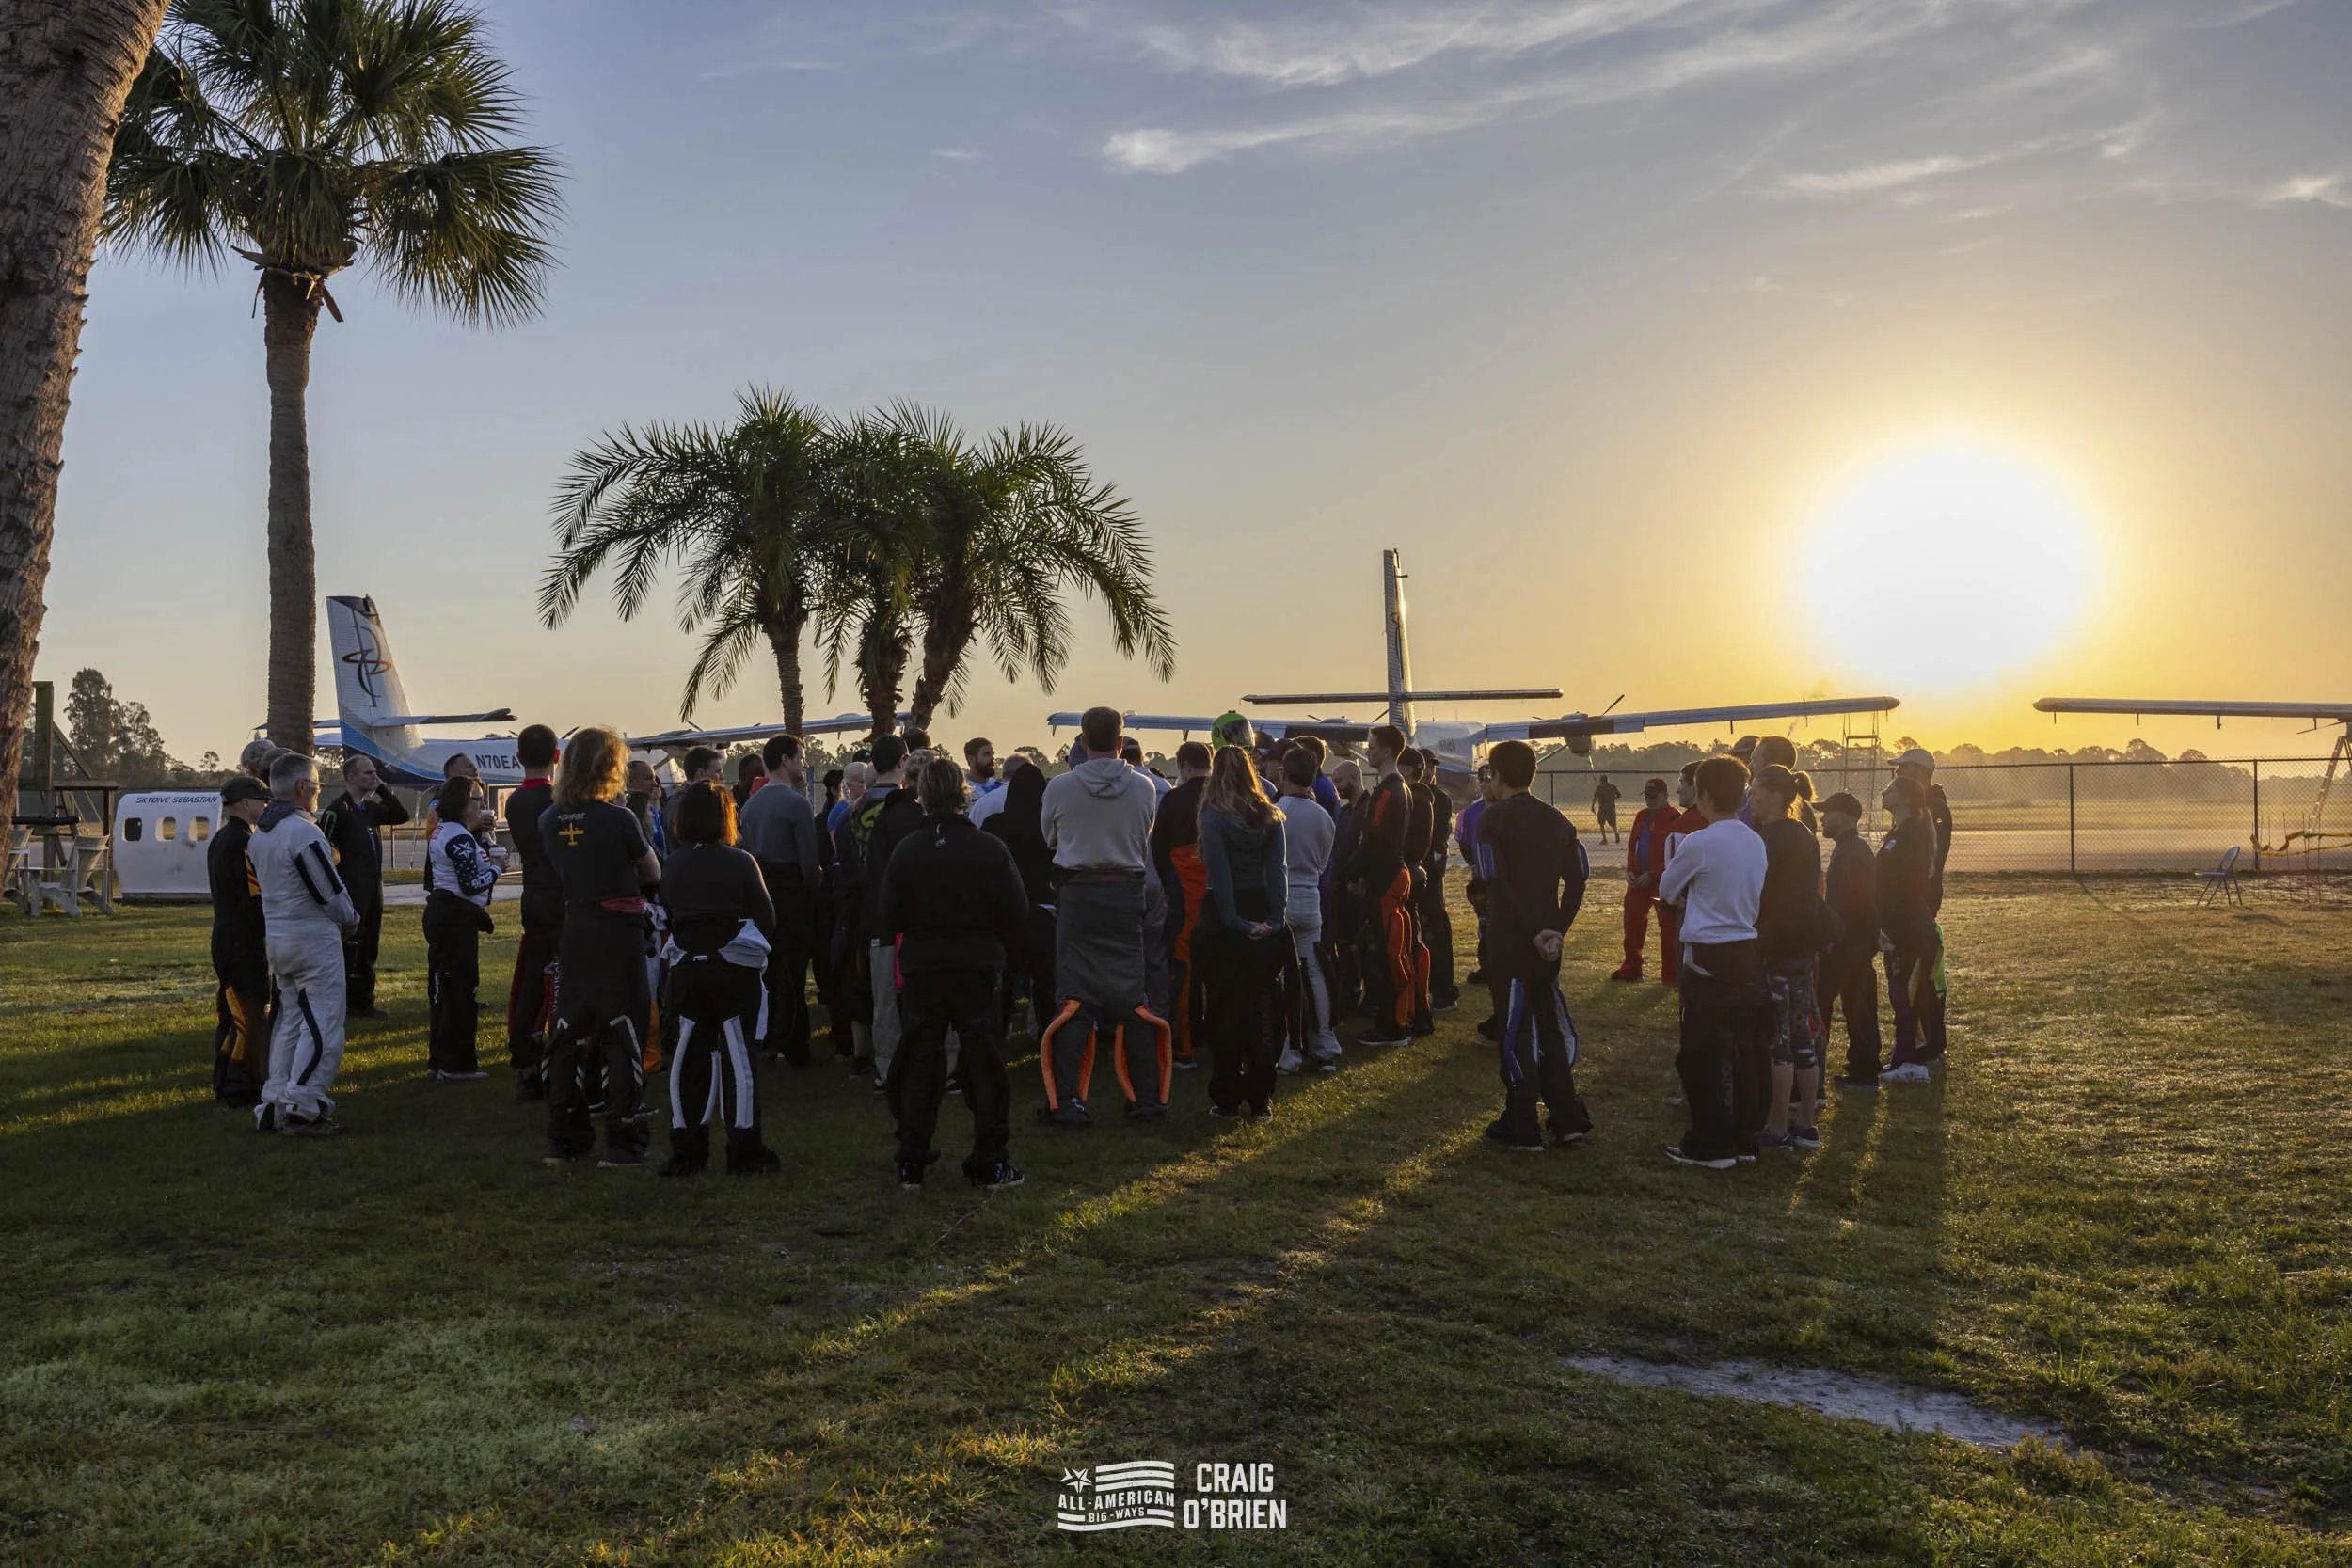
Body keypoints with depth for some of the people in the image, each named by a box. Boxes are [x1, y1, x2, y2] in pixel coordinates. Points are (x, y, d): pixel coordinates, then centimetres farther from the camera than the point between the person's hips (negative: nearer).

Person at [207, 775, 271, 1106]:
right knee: (251, 1016, -3)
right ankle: (241, 1089, 0)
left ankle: (224, 1085, 22)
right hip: (247, 943, -10)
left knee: (228, 1013, 15)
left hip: (223, 939, 10)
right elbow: (257, 898, -20)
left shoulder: (218, 841, 14)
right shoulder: (245, 843, -18)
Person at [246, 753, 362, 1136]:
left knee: (291, 1021, 17)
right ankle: (302, 1108, -8)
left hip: (276, 938, 9)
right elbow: (331, 892, -16)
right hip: (314, 938, -9)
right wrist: (350, 920, 4)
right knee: (324, 1025, -5)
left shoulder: (258, 834, 10)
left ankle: (274, 1104, 19)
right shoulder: (303, 832, -19)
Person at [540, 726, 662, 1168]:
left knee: (569, 1034, 12)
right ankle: (623, 1144, 0)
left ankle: (564, 1139, 18)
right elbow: (653, 875, -1)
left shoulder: (550, 820, 2)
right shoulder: (619, 818, -13)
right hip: (618, 933, -5)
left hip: (573, 932, 5)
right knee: (622, 1037, 0)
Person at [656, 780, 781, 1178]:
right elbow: (766, 918, -6)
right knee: (737, 1056, 2)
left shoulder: (671, 867, 2)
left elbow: (667, 919, 9)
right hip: (733, 970, -4)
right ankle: (745, 1152, 5)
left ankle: (686, 1151, 13)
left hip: (686, 971, 4)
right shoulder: (740, 863, -11)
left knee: (690, 1056, 11)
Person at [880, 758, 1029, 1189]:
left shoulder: (905, 851, -6)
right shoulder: (991, 850, -9)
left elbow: (890, 919, -1)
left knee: (919, 1065, 10)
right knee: (985, 1065, 7)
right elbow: (1017, 916, -5)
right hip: (979, 970, -1)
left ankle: (911, 1164, 13)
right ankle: (989, 1164, 8)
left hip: (921, 971, 1)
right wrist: (1000, 953, 13)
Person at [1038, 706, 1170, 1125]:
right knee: (1130, 993, 8)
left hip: (1077, 894, -1)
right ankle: (1148, 1096, 12)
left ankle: (1067, 1101, -2)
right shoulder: (1143, 788, -2)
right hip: (1127, 894, 1)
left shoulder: (1060, 788, -5)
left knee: (1074, 995, 1)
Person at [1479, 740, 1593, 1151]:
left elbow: (1498, 881, -18)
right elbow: (1577, 879, 3)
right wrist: (1557, 929, -2)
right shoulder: (1556, 819, 9)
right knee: (1551, 1025, 15)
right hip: (1548, 937, 5)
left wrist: (1534, 931, -14)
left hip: (1511, 938, -5)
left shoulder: (1493, 818, -8)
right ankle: (1569, 1120, 16)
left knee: (1516, 1029, 0)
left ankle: (1521, 1128, 3)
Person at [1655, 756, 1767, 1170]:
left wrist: (1673, 865, 21)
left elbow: (1667, 892, 0)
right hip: (1749, 955, 7)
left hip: (1709, 960, -7)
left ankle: (1710, 1144, 6)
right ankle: (1743, 1137, 20)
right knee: (1741, 1050, 13)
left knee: (1701, 1054, 3)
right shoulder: (1756, 843, 5)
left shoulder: (1698, 844, -15)